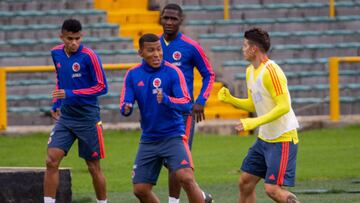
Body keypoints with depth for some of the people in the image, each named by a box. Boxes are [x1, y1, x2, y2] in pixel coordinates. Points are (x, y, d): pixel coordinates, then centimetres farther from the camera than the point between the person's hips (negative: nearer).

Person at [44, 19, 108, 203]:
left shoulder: (89, 56, -15)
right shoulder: (56, 53, 3)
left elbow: (102, 87, -14)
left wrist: (70, 94, -20)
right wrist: (56, 103, 10)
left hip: (87, 118, -5)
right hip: (65, 117, 5)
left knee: (94, 167, 5)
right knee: (51, 161, -9)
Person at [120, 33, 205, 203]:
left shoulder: (173, 72, -10)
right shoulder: (132, 74, 2)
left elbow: (186, 104, -16)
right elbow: (124, 105, 0)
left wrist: (166, 100, -35)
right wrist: (126, 109, -24)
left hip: (173, 136, -4)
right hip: (148, 139, 4)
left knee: (186, 178, -24)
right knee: (140, 189, 4)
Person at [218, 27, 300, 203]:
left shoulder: (271, 71, -19)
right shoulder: (250, 71, 10)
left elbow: (283, 107, -24)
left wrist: (255, 122, -27)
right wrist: (230, 99, 4)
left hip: (283, 139, -9)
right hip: (264, 138, 9)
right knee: (245, 182, 9)